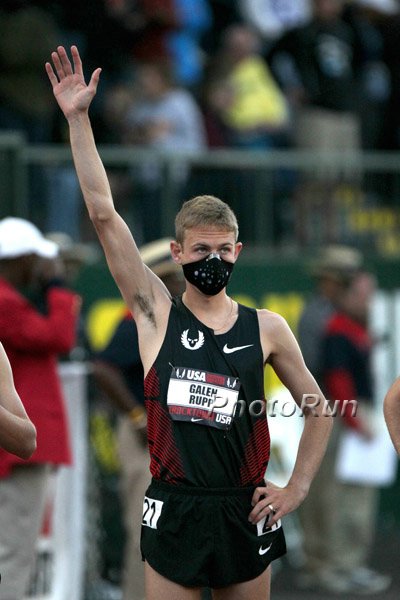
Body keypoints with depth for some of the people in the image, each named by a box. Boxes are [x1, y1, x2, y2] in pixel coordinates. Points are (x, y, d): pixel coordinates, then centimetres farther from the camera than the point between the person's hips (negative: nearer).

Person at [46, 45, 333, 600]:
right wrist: (78, 119, -7)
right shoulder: (156, 314, 2)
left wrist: (298, 488, 5)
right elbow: (103, 213, -3)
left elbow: (317, 409, 15)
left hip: (244, 512, 1)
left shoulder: (266, 328, 5)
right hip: (174, 511, -1)